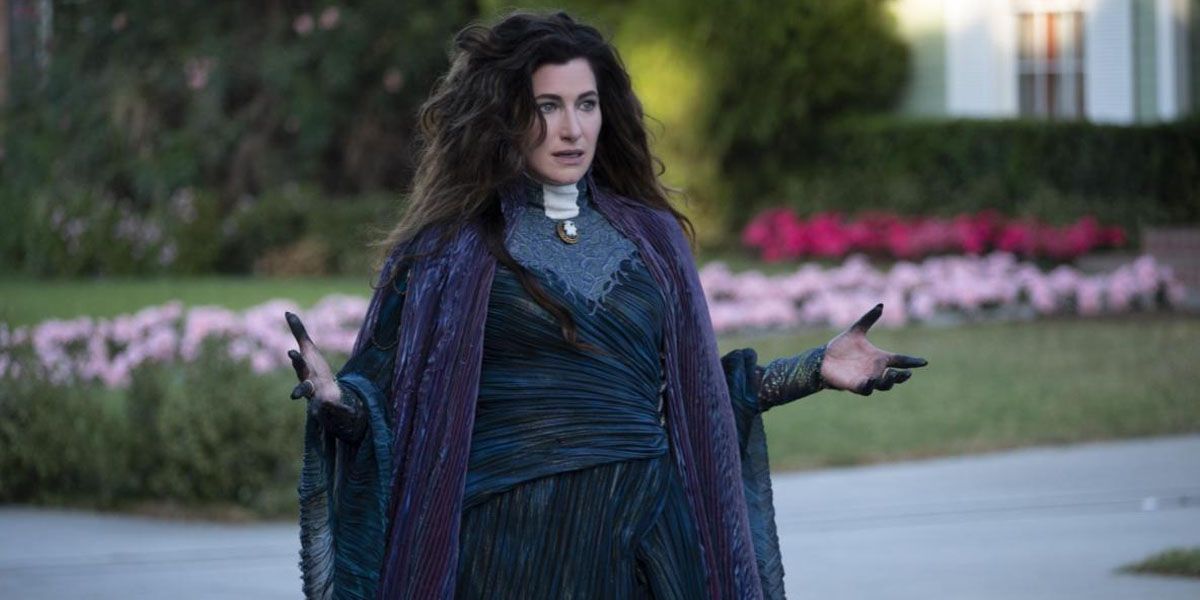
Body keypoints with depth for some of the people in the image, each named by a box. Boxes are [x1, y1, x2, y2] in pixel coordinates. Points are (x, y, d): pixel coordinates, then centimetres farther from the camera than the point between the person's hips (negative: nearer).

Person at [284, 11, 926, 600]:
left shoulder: (651, 237, 10)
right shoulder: (447, 251, -1)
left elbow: (689, 388, 16)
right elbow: (396, 396, -4)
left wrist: (815, 369, 10)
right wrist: (336, 398, -25)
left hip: (643, 540, 4)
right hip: (512, 544, -3)